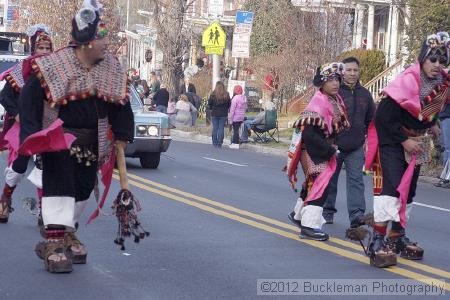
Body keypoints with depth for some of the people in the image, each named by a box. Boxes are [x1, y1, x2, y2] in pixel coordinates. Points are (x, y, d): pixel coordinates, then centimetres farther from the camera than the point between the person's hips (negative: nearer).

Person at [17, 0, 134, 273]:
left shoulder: (113, 70, -3)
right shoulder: (52, 67, -18)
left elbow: (120, 105, 8)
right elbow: (30, 98, -13)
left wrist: (121, 136, 5)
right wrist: (31, 134, -19)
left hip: (92, 143, 6)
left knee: (83, 187, 11)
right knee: (59, 183, -16)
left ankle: (67, 234, 28)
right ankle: (54, 241, -18)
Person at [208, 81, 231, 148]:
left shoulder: (213, 94, -9)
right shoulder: (226, 95, -5)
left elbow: (209, 104, -3)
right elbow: (229, 104, 2)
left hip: (214, 114, -1)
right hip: (223, 114, 1)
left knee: (215, 128, 7)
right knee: (221, 128, 4)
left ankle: (215, 143, 9)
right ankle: (220, 143, 4)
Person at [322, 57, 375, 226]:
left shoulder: (365, 94, 9)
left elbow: (371, 120, 20)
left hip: (356, 148, 3)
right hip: (333, 146, -3)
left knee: (356, 180, -8)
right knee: (330, 181, 9)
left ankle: (356, 214, -15)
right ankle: (327, 212, 23)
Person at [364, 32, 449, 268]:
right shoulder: (407, 80, -25)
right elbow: (383, 117, -23)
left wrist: (431, 125, 5)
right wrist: (403, 141, -18)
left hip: (416, 142, 8)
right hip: (390, 139, -8)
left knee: (408, 189, 15)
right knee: (390, 185, -19)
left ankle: (397, 237, 29)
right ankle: (378, 241, -20)